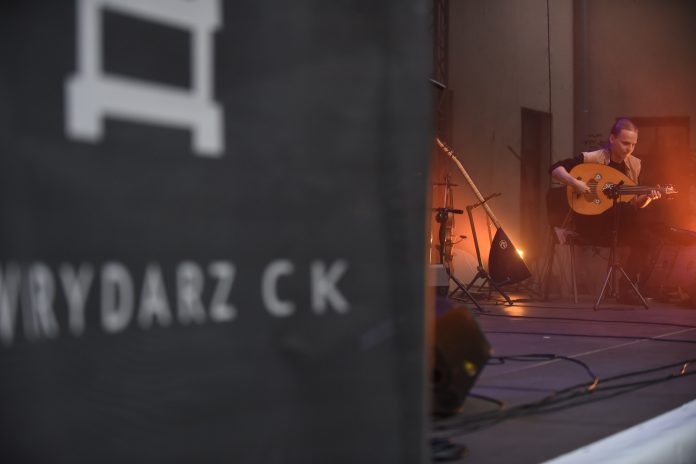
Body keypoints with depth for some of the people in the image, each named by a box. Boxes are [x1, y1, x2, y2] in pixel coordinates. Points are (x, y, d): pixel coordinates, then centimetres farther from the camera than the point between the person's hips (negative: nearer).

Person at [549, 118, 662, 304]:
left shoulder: (635, 165, 9)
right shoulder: (592, 158, -8)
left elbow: (635, 203, 14)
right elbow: (555, 169, -12)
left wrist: (648, 197, -8)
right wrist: (574, 182, -28)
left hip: (621, 224, 6)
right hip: (592, 223, -6)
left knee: (652, 241, -21)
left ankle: (628, 288, -8)